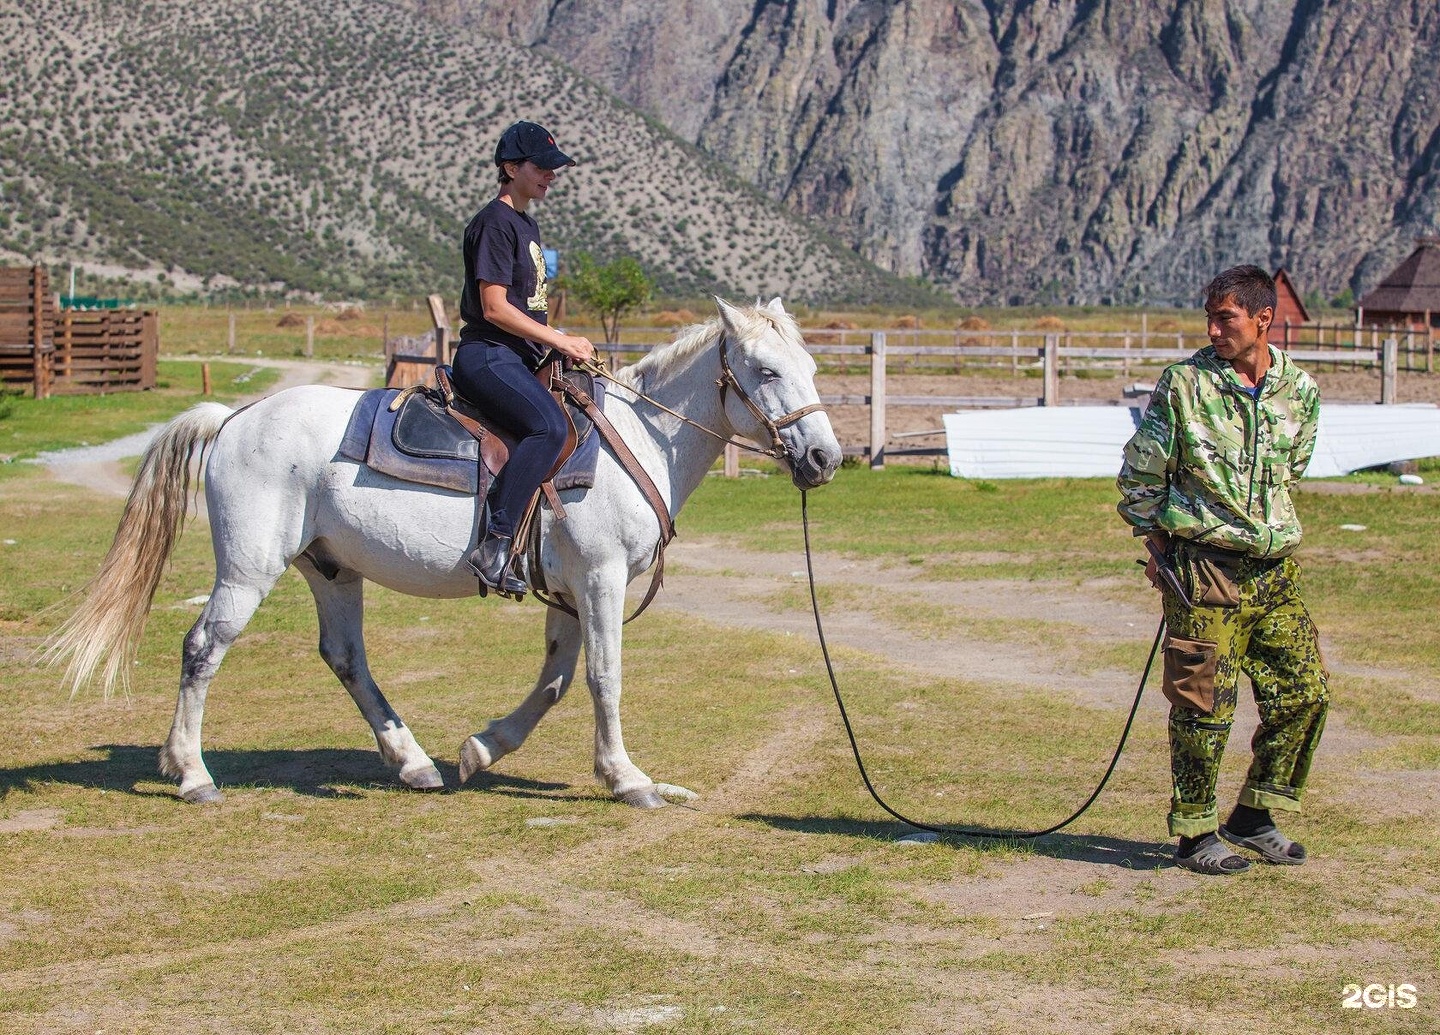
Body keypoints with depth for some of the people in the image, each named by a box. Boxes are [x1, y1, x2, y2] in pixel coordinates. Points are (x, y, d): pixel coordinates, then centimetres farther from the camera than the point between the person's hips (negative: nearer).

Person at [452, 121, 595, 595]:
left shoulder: (526, 224, 21)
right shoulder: (495, 223, -9)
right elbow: (495, 308, -16)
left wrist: (561, 343, 12)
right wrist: (560, 341, -15)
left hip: (520, 359, 10)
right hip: (487, 356, -10)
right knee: (549, 427, -32)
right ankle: (494, 545, -36)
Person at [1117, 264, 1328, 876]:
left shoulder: (1299, 389, 4)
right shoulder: (1184, 385, -9)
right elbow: (1139, 474, 1)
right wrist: (1159, 543, 4)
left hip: (1276, 569, 5)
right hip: (1205, 571, -5)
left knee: (1305, 693, 6)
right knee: (1204, 707, -3)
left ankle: (1254, 818, 21)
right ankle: (1195, 835, 10)